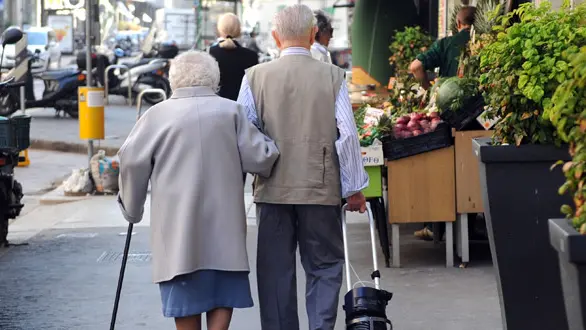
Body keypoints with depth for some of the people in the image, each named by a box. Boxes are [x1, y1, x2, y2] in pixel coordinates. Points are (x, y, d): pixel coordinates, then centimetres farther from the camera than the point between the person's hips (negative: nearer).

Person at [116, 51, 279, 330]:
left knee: (186, 307, 9)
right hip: (224, 225, 1)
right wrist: (272, 146, 23)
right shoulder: (230, 111, 2)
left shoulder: (158, 114, -1)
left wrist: (132, 207, 8)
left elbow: (131, 160, -6)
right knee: (223, 300, 8)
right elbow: (259, 158, 0)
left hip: (178, 226, -1)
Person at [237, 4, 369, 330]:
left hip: (273, 190, 1)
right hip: (322, 189, -1)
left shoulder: (255, 77, -2)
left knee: (276, 269, 9)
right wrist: (354, 188, 4)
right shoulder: (332, 76, -4)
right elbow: (347, 134, -5)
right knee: (324, 266, 10)